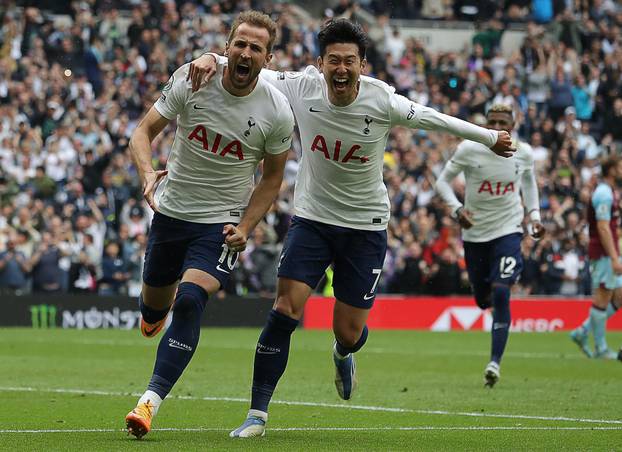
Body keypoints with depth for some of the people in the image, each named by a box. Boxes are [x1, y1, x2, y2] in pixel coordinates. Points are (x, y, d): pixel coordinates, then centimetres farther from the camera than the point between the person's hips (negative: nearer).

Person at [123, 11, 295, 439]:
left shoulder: (278, 112, -13)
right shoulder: (191, 80, -12)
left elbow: (272, 177, 1)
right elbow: (144, 132, -6)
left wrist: (245, 227, -11)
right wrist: (148, 172, -26)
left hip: (223, 222, -3)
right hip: (172, 209, 3)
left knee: (190, 301, -23)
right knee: (154, 306, 15)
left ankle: (150, 402, -23)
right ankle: (158, 311, 56)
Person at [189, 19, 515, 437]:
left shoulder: (382, 101, -18)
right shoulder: (302, 88, -15)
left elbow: (433, 119, -2)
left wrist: (490, 138, 10)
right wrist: (212, 58, -28)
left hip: (366, 226, -1)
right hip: (312, 218, 1)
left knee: (349, 334, 1)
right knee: (286, 311, -15)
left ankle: (343, 354, 43)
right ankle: (258, 414, -6)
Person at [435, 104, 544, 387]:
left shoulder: (523, 153, -5)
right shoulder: (469, 149, -12)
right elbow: (443, 180, -4)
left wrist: (534, 215, 5)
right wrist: (457, 208, -20)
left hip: (508, 230, -1)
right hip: (475, 232, 1)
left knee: (501, 294, -17)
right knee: (483, 299, 12)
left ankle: (495, 361, -15)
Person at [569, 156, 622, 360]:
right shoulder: (604, 194, -13)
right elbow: (603, 228, -20)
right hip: (604, 253, -10)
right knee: (603, 298, -4)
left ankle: (582, 333, 12)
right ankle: (600, 348, 1)